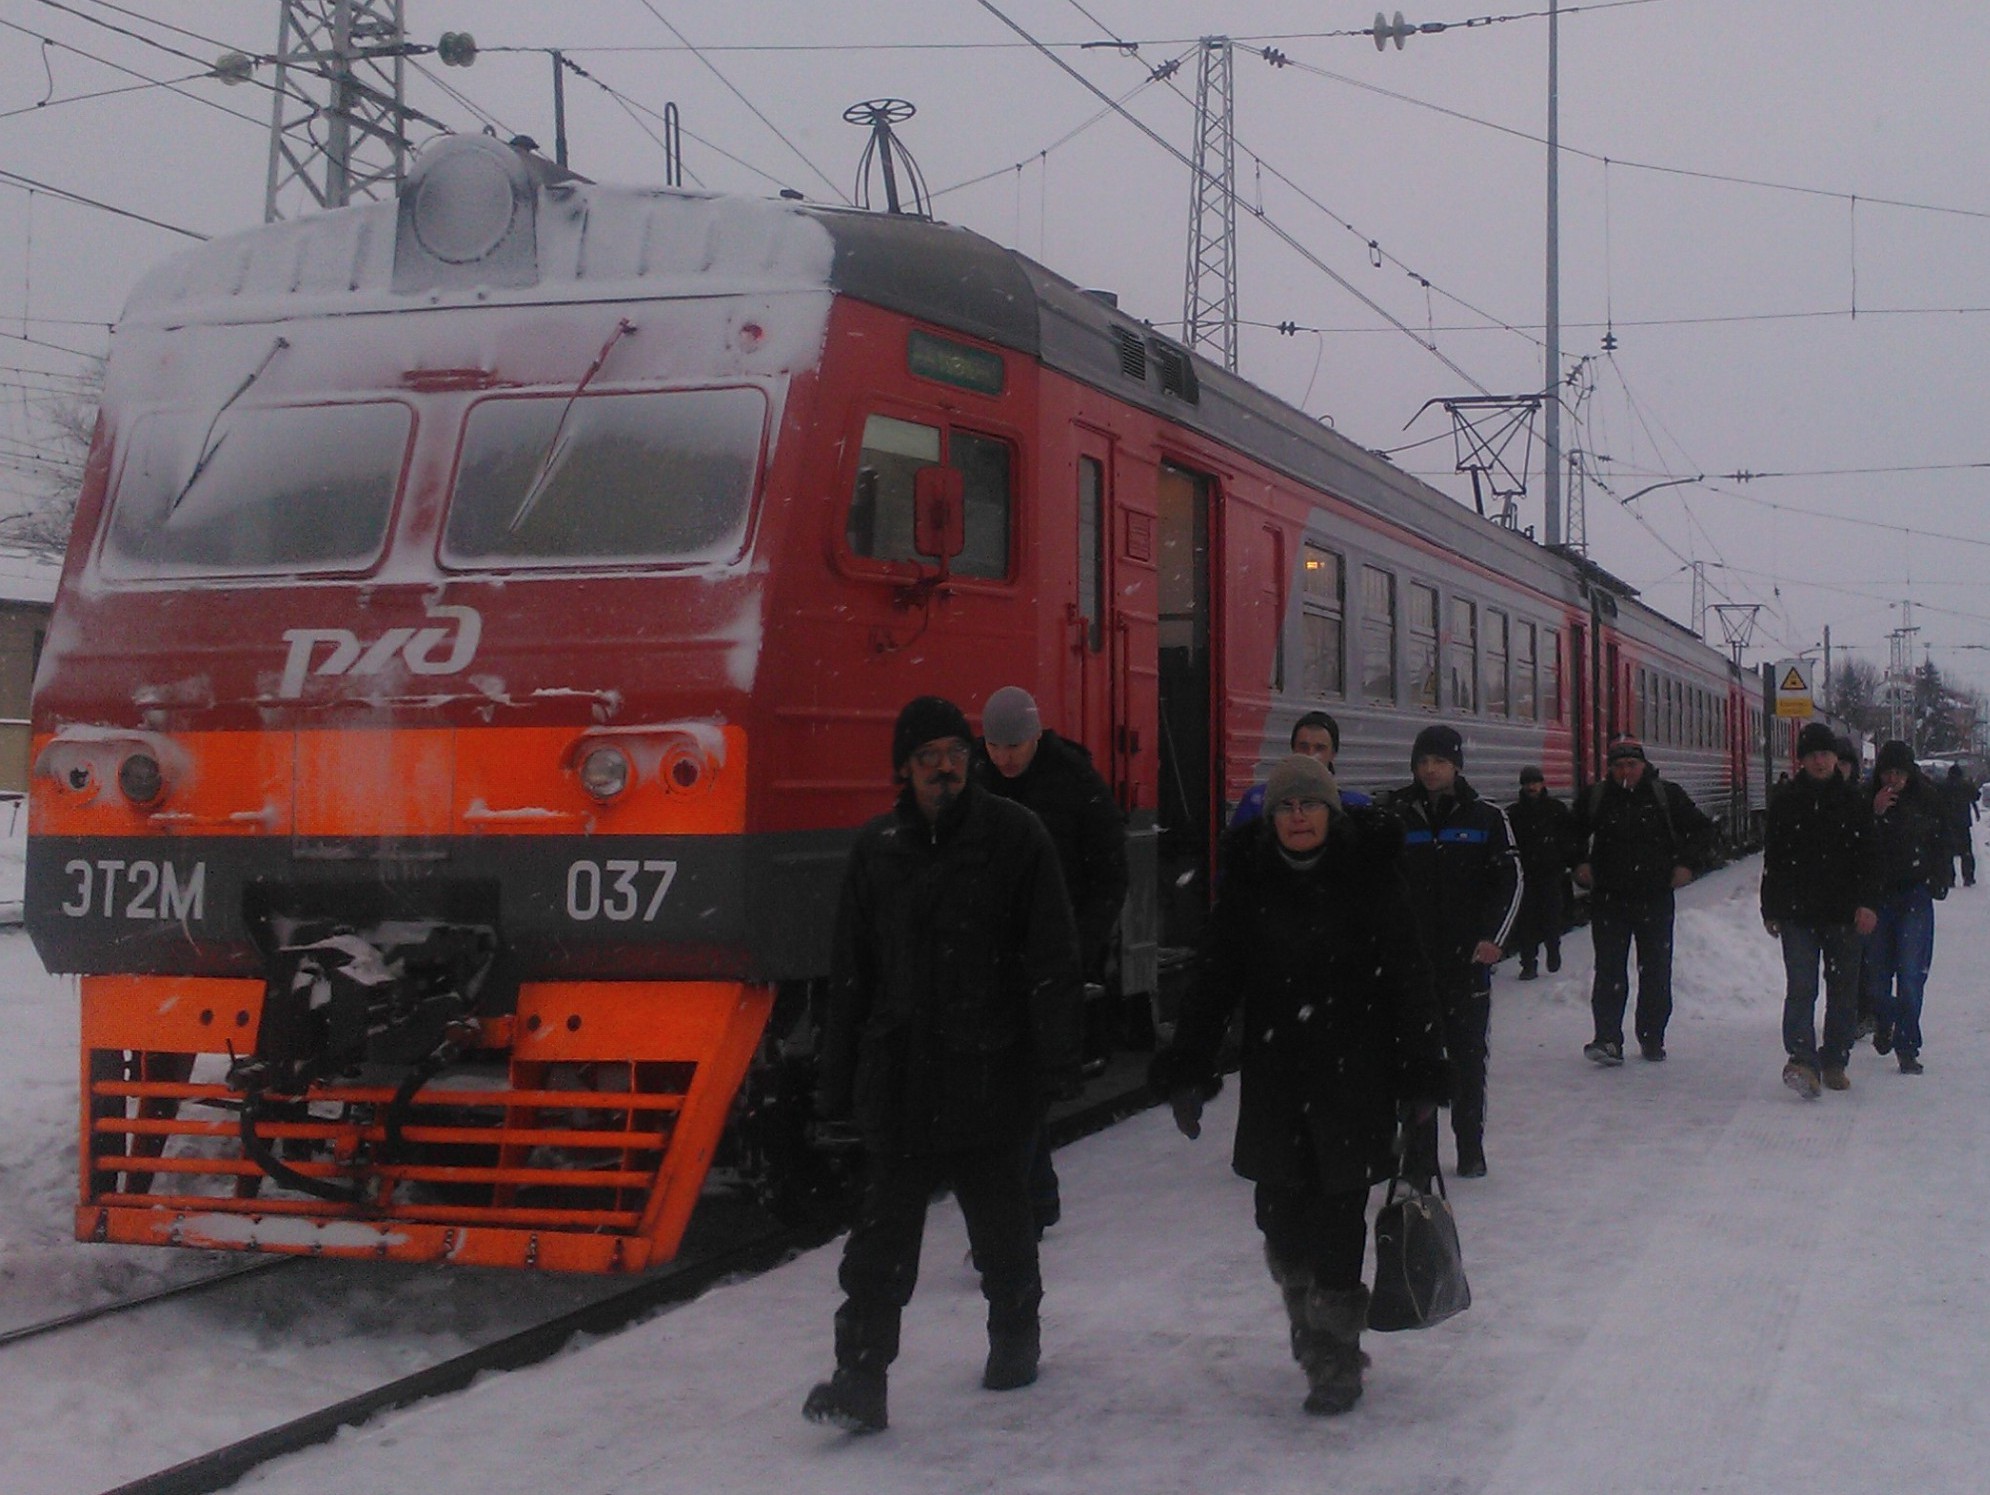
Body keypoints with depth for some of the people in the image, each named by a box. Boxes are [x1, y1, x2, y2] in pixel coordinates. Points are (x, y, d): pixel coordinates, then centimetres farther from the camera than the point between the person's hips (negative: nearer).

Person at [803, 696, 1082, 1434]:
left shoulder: (1015, 835, -2)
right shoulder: (877, 848, 8)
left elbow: (1051, 958, -4)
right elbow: (850, 973, 11)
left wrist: (1054, 1058, -12)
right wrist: (837, 1078, 8)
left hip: (988, 1070, -2)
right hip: (898, 1071, 2)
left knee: (998, 1217, 13)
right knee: (883, 1230, -3)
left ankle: (1014, 1337, 34)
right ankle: (860, 1376, -4)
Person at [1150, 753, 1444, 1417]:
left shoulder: (1370, 875, -2)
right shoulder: (1248, 882, 4)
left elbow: (1407, 981, -1)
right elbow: (1212, 980, 7)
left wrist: (1419, 1078, -2)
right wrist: (1185, 1069, 3)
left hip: (1356, 1079, -2)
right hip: (1274, 1082, 3)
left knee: (1337, 1220, -4)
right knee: (1283, 1220, 6)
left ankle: (1337, 1360, 8)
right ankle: (1310, 1326, 32)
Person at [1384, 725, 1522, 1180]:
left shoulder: (1486, 816, 2)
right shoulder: (1396, 816, 4)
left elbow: (1511, 878, 4)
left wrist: (1493, 937, -6)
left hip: (1468, 955, 0)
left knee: (1468, 1056, 6)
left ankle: (1471, 1149, 19)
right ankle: (1418, 1156, 6)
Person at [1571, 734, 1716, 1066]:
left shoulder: (1667, 795, 1)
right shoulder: (1595, 797, 4)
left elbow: (1702, 830, 11)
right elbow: (1572, 834, 20)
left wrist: (1687, 864, -1)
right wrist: (1579, 862, 5)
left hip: (1656, 898, 0)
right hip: (1608, 898, 0)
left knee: (1656, 972, 7)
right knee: (1609, 972, -6)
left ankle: (1652, 1038, 17)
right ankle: (1607, 1039, -7)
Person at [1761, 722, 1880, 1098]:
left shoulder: (1854, 800, 6)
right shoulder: (1784, 801, 6)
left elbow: (1869, 855, 3)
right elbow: (1772, 859, 10)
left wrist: (1868, 903, -9)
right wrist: (1771, 910, 9)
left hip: (1844, 912, 1)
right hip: (1797, 912, -1)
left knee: (1843, 990, 7)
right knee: (1801, 987, -12)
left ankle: (1835, 1061, 18)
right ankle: (1801, 1060, -22)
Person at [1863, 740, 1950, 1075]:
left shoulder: (1928, 801, 1)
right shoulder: (1868, 801, 2)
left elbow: (1941, 845, 9)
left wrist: (1939, 881, 0)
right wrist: (1875, 814, -16)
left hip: (1915, 895, -1)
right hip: (1878, 893, 1)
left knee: (1911, 971, -9)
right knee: (1876, 969, 7)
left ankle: (1907, 1047, -5)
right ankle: (1884, 1021, 37)